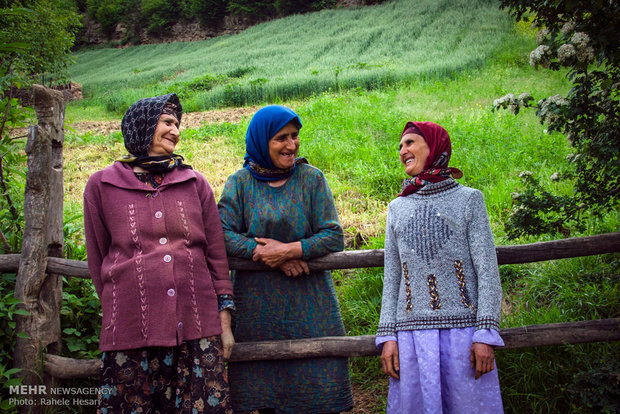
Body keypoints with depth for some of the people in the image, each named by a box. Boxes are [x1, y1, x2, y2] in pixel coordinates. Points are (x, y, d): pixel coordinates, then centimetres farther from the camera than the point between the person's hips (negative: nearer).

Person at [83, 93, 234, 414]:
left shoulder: (195, 183, 10)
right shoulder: (101, 185, 7)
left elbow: (216, 255, 9)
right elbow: (98, 260, 12)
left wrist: (224, 320, 5)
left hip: (198, 327, 2)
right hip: (132, 332, -1)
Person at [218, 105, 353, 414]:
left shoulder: (311, 178, 2)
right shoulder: (240, 182, 4)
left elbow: (334, 236, -3)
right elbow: (222, 234, -5)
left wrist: (290, 250, -16)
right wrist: (266, 253, -16)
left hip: (308, 301, 0)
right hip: (257, 303, 1)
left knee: (318, 388, -1)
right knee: (263, 386, 4)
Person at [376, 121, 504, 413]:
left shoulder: (469, 199, 5)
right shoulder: (397, 208, 15)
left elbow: (487, 272, -1)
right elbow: (391, 278, 14)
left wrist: (485, 334, -10)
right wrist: (387, 335, 4)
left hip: (462, 330, -3)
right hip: (412, 334, 3)